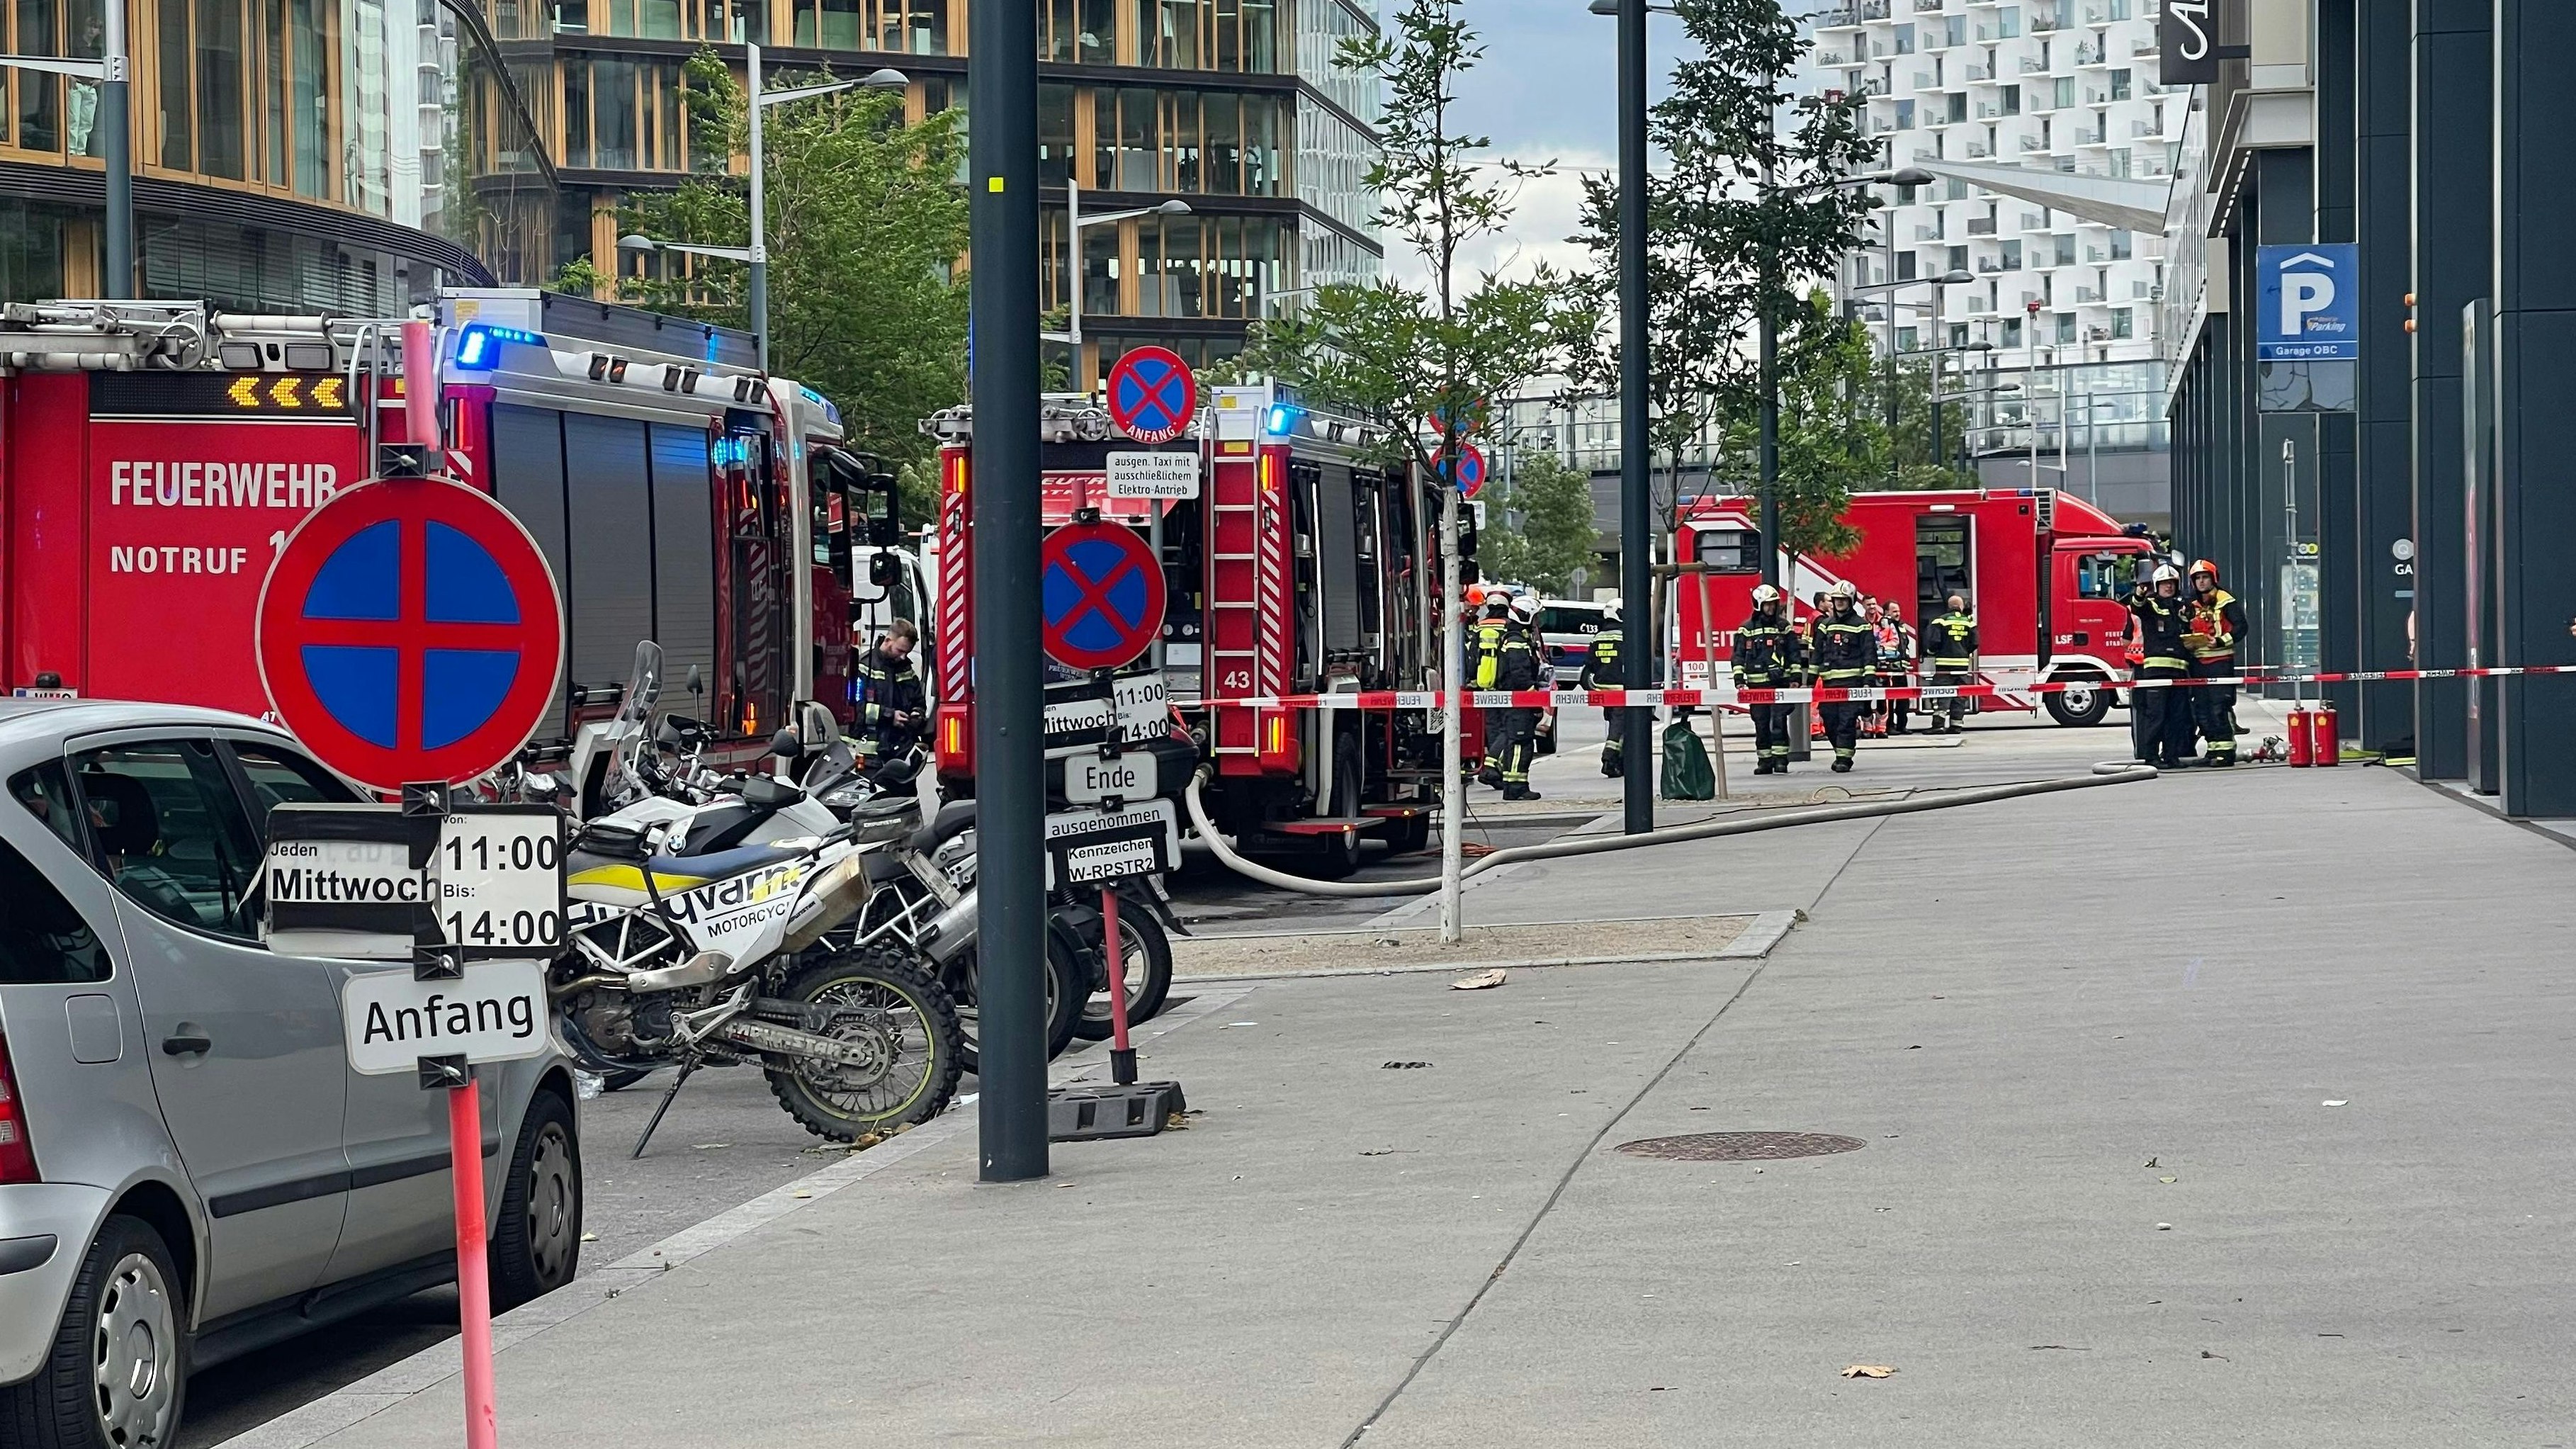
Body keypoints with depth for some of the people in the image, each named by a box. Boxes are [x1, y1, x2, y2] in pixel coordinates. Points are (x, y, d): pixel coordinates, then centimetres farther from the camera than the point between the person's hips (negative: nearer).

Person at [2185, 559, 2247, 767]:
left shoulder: (2225, 601, -3)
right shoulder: (2193, 606, 18)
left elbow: (2240, 627, -10)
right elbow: (2189, 631, 26)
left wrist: (2221, 641, -21)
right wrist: (2187, 641, 5)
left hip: (2220, 661, -7)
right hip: (2199, 662, 7)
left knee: (2220, 707, -12)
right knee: (2202, 708, 6)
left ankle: (2226, 750, -11)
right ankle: (2214, 748, 12)